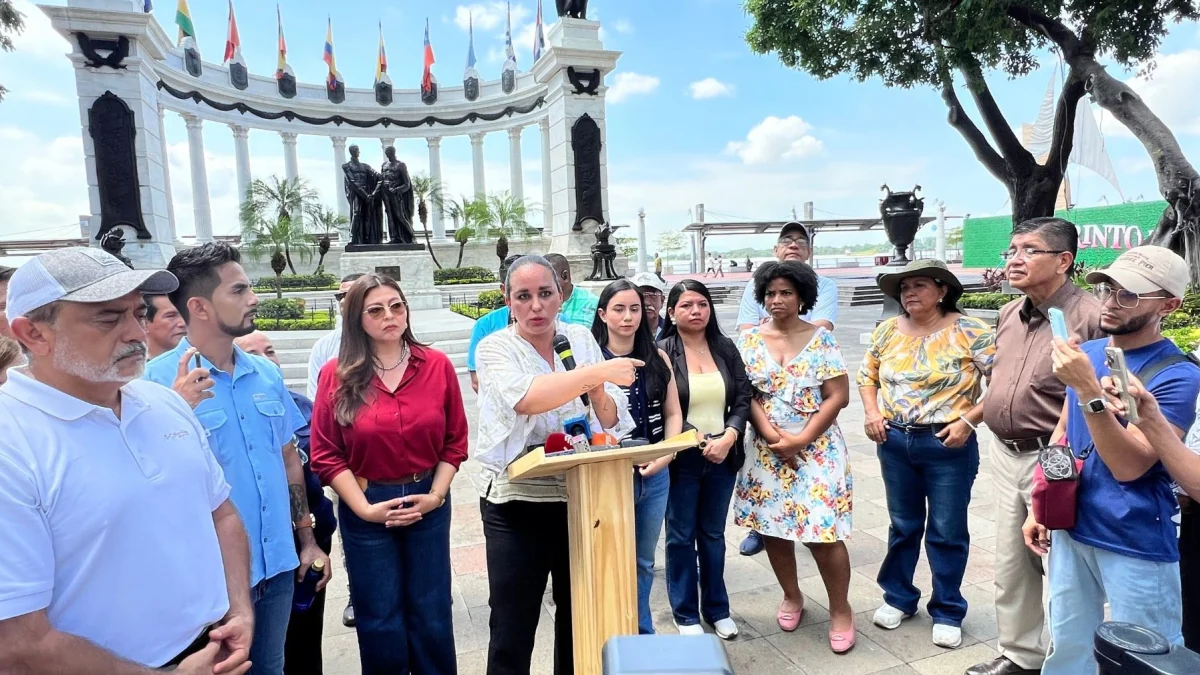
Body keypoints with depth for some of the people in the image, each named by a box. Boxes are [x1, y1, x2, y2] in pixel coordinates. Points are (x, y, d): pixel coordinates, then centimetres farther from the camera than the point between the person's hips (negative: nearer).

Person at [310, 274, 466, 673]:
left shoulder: (437, 366, -5)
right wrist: (365, 508, -12)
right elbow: (325, 454, -7)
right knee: (380, 622, 15)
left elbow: (455, 441, 0)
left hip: (428, 503, 1)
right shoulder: (337, 375, -9)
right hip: (365, 509, -1)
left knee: (431, 616, 15)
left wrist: (436, 495, -9)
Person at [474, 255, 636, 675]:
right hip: (517, 502, -3)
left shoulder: (581, 338, 4)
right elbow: (526, 399, -29)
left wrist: (597, 394, -15)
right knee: (512, 629, 6)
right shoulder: (495, 348, -7)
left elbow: (613, 421, 4)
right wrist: (599, 372, -30)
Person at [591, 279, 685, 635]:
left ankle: (640, 636, 38)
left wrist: (666, 455, -7)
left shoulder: (657, 359, 4)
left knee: (643, 562, 18)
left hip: (654, 476, 4)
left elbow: (672, 414, 7)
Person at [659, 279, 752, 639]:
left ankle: (717, 609, 34)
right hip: (680, 458, -3)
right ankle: (686, 614, 28)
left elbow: (743, 399, 2)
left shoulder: (725, 348, 4)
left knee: (713, 535, 18)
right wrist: (696, 440, -15)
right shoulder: (661, 352, -9)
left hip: (722, 456, 4)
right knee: (681, 537, 10)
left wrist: (728, 437, -12)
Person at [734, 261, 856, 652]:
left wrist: (801, 439, -14)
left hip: (817, 449, -2)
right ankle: (791, 596, 33)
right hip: (767, 450, 2)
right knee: (772, 526, 9)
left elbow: (838, 396, -6)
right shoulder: (750, 340, 2)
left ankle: (840, 609, 19)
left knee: (824, 532, -4)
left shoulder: (822, 340, -3)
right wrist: (773, 436, -14)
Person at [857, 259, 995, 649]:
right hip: (895, 443, 4)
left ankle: (947, 612, 27)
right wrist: (872, 413, -1)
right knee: (903, 525, 17)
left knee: (947, 532, 9)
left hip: (948, 446, -4)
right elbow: (868, 376, 13)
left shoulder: (969, 331, -11)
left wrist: (969, 419, -18)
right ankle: (898, 598, 34)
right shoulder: (888, 331, 2)